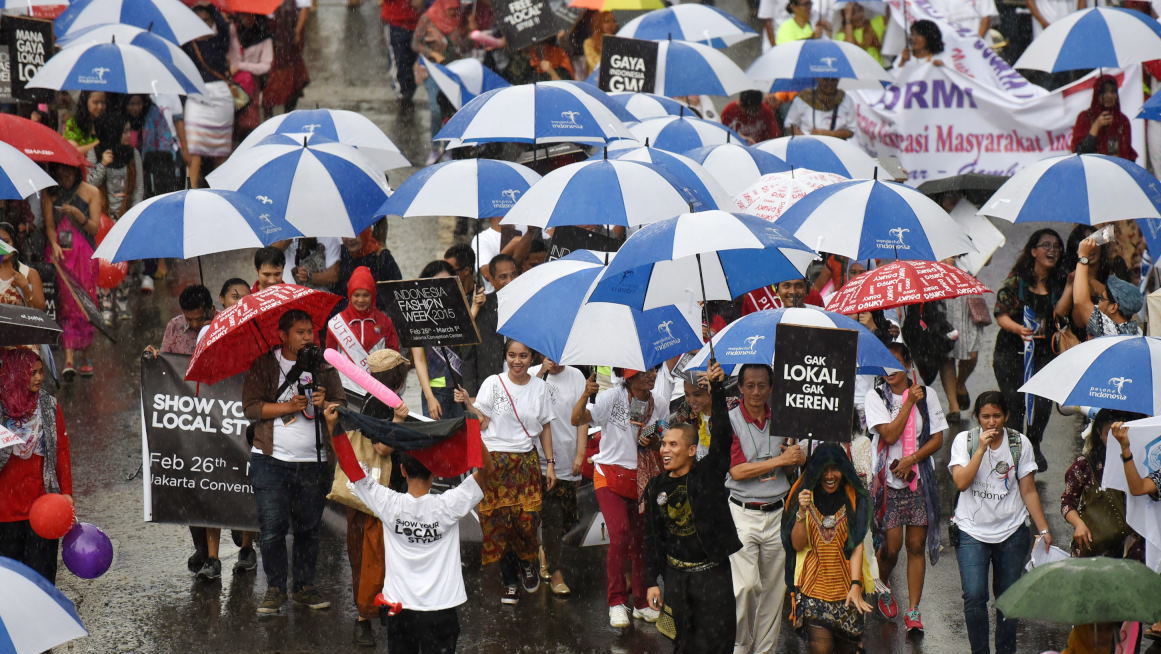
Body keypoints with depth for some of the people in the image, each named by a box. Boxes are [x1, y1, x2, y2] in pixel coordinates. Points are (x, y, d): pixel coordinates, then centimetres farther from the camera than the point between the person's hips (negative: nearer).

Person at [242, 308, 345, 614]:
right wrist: (288, 407, -14)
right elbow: (251, 407, -4)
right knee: (272, 527, -5)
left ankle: (304, 586, 20)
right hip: (271, 460, -2)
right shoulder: (264, 366, 2)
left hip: (313, 463, 2)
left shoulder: (323, 366, 8)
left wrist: (324, 403, -15)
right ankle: (275, 589, 6)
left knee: (309, 528, 7)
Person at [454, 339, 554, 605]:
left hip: (526, 460, 1)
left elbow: (545, 427, 11)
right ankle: (510, 581, 11)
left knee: (527, 518, -6)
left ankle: (528, 565, 24)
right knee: (499, 519, -2)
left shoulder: (539, 386, 5)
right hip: (495, 460, -1)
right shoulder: (493, 383, -3)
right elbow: (483, 423, -7)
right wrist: (468, 403, -24)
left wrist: (550, 463, 8)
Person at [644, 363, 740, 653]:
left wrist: (717, 389, -28)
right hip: (676, 573, 4)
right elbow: (653, 538, 9)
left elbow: (720, 436, -21)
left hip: (712, 572, -4)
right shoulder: (657, 487, 4)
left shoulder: (708, 473, -7)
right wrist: (652, 581, 6)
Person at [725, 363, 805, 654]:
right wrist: (781, 459, -16)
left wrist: (797, 459, -7)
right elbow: (737, 471, -13)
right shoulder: (729, 421, -5)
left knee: (774, 588, 5)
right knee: (746, 585, -13)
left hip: (777, 513, 4)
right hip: (742, 513, -4)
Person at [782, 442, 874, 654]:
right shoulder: (804, 495, 4)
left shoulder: (854, 499, 1)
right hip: (813, 586, 0)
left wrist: (856, 586, -18)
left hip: (845, 586, 0)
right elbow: (797, 545, -1)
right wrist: (801, 512, -18)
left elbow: (857, 545, -6)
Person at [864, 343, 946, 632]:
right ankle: (882, 588, 29)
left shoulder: (926, 394, 4)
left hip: (920, 478, 1)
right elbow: (889, 435, -13)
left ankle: (913, 611, 3)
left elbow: (937, 439, 3)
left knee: (916, 545, 0)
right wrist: (909, 403, -11)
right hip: (888, 478, -1)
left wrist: (911, 460, -10)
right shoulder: (875, 396, -1)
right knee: (892, 546, -3)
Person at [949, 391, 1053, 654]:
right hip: (972, 531, -2)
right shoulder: (964, 440, -2)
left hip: (1011, 531, 2)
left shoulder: (1020, 443, 2)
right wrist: (981, 448, -19)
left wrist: (1043, 530, 1)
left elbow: (1028, 491, 5)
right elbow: (961, 482, -15)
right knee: (974, 597, -12)